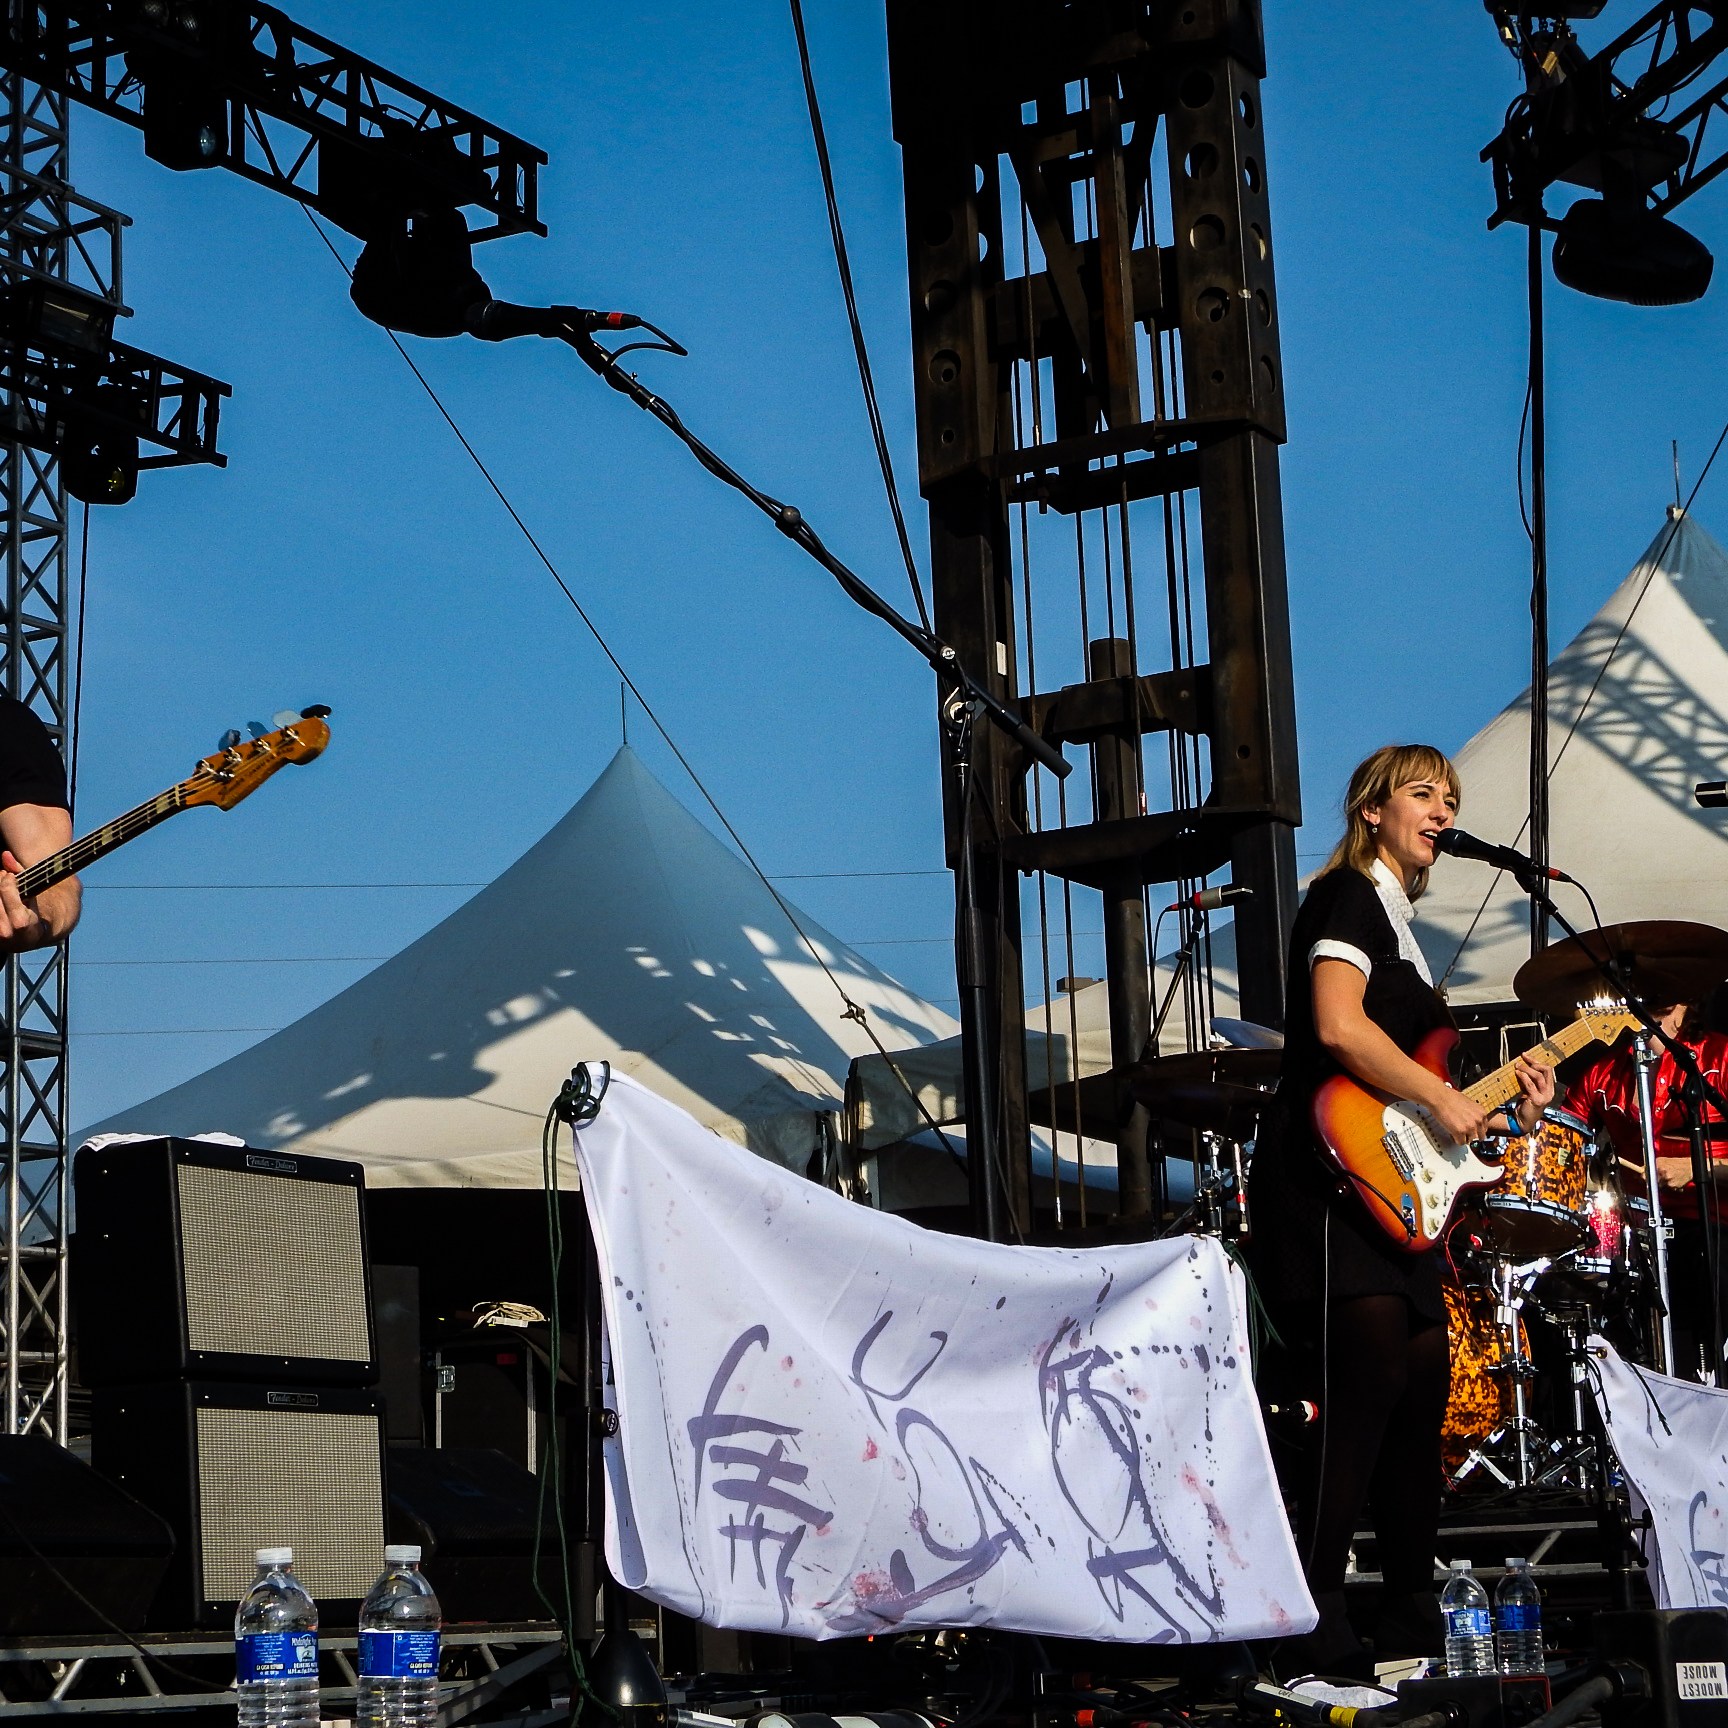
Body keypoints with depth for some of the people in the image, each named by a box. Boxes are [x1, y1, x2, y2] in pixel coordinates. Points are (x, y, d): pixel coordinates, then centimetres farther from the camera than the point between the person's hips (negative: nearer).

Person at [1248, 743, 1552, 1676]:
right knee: (1366, 1381, -18)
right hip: (1332, 1179, -10)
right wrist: (1441, 1100, -15)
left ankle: (1413, 1623, 17)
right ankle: (1315, 1628, -19)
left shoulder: (1397, 925, 25)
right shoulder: (1346, 897, -4)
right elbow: (1339, 1029, -21)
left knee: (1420, 1391, 9)